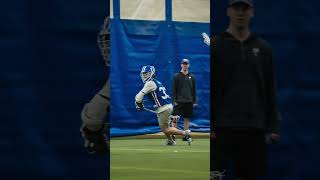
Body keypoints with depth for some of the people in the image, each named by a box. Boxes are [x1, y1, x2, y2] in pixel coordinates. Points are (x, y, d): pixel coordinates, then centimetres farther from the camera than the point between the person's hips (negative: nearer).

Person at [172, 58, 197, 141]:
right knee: (175, 118, -9)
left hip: (189, 101, 3)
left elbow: (194, 90, 13)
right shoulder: (176, 76, 1)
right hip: (179, 101, -3)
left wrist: (195, 101, 7)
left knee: (187, 119, 7)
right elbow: (174, 90, -1)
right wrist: (174, 101, -8)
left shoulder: (192, 77, 11)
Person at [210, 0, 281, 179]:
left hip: (254, 127, 3)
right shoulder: (215, 45, 1)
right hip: (222, 126, -3)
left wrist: (273, 126, 5)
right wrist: (207, 125, -9)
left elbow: (270, 91, 11)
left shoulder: (263, 48, 11)